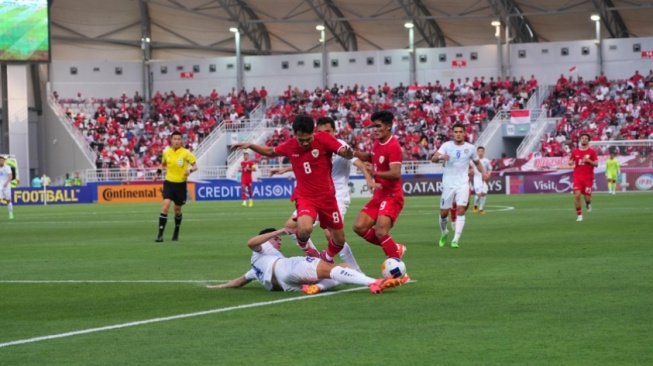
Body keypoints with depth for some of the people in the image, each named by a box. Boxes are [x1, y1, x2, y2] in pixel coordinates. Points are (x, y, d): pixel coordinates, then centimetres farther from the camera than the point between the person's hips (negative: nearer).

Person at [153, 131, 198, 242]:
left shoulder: (186, 153, -8)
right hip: (169, 183, 1)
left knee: (177, 210, 11)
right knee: (165, 205, -17)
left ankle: (176, 232, 37)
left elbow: (195, 166, -3)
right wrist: (158, 172, 2)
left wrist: (190, 170, -25)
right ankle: (160, 235, -18)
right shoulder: (166, 152, 1)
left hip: (181, 184, -1)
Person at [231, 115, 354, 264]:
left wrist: (348, 153, -43)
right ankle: (302, 242, 5)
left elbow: (346, 153, -19)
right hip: (305, 196, -1)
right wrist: (250, 145, 4)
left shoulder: (324, 139, -12)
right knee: (305, 229, -32)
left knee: (339, 240, 9)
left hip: (327, 197, 1)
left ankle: (327, 258, 44)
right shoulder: (290, 146, -4)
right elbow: (271, 152, 16)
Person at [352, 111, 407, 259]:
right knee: (359, 227, 3)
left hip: (391, 196, -9)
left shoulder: (393, 146, -19)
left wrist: (375, 174, -40)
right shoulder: (378, 143, 7)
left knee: (380, 233, -22)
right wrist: (354, 153, 12)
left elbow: (395, 174, -29)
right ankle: (395, 248, 16)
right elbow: (370, 157, 29)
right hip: (378, 195, 9)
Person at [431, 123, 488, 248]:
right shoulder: (447, 145, -4)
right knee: (444, 213, 5)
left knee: (461, 210, -16)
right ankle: (444, 232, 34)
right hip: (448, 184, 0)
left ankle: (455, 240, -15)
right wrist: (440, 156, -41)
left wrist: (483, 172, -2)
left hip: (463, 184, 0)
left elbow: (477, 162, 18)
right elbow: (433, 159, -17)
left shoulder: (470, 148, 2)